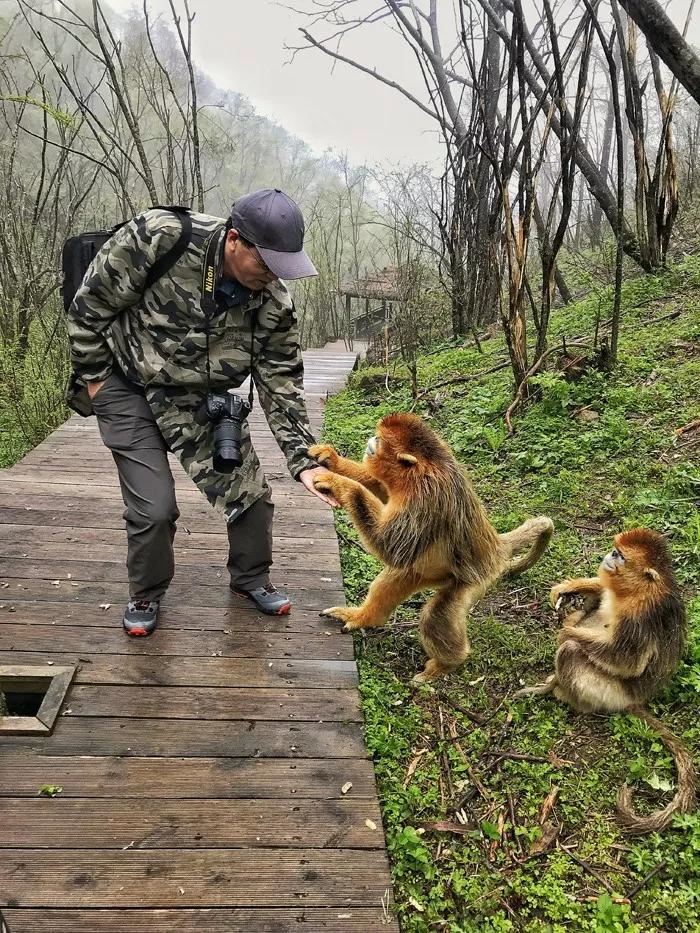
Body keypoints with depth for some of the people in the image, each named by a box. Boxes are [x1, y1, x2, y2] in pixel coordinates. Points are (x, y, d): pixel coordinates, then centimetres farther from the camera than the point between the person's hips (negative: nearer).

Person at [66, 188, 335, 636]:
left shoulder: (274, 303, -18)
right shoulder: (157, 238, -29)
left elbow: (282, 384, -10)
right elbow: (89, 306, -15)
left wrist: (303, 460, -17)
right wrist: (94, 378, -7)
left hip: (202, 397, 4)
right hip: (128, 388, -3)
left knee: (251, 492, 1)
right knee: (154, 508, -9)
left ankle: (252, 577, 31)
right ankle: (146, 594, 23)